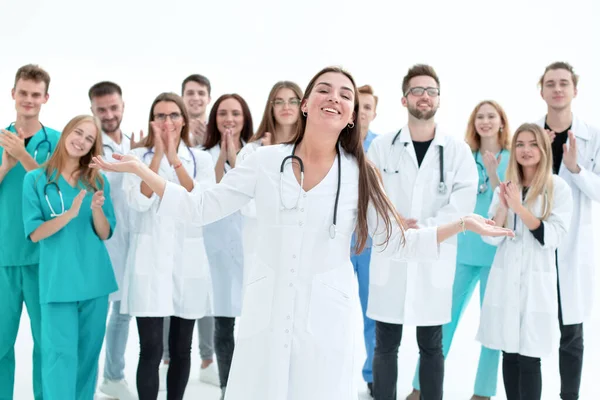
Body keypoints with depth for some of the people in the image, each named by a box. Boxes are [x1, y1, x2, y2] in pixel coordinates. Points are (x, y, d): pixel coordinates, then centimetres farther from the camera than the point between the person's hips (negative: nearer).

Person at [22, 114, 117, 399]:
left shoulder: (98, 181, 7)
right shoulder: (36, 179, 0)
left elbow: (105, 234, 3)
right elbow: (34, 233, -7)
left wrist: (97, 209, -16)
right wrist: (70, 213, -21)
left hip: (95, 278, 3)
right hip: (58, 279, -3)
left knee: (89, 353, 11)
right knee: (61, 353, -5)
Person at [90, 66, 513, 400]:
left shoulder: (360, 174, -2)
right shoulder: (266, 161, -1)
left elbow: (398, 242, 3)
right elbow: (199, 209, 1)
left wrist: (462, 223, -5)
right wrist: (140, 169, -4)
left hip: (327, 317, 0)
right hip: (266, 312, 1)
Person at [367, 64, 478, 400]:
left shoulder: (458, 151, 3)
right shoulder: (381, 147, 4)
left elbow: (463, 205, -7)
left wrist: (423, 228, -16)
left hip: (435, 259, 0)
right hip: (389, 257, 1)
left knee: (432, 347, 9)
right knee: (386, 346, 7)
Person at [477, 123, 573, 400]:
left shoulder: (558, 188, -3)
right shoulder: (505, 188, 10)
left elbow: (553, 237, -11)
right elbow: (491, 237, 6)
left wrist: (520, 207, -20)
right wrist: (503, 208, -11)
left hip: (537, 282, -4)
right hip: (505, 280, 4)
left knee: (529, 359, -4)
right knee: (509, 355, 9)